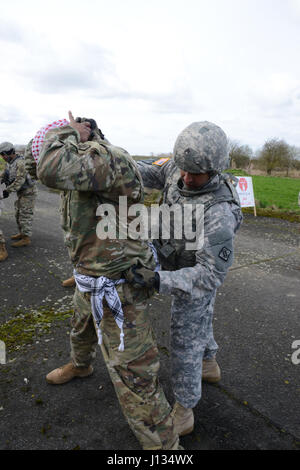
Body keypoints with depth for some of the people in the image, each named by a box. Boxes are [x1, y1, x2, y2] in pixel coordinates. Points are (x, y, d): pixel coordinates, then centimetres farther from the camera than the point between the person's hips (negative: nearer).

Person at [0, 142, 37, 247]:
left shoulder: (20, 163, -22)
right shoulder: (9, 163, 9)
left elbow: (19, 180, -29)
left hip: (28, 192, -9)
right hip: (21, 192, 9)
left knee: (25, 215, -8)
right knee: (18, 214, 15)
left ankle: (26, 239, -3)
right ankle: (22, 233, 28)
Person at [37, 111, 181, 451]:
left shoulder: (108, 157, -25)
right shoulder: (82, 173, 7)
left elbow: (51, 170, -40)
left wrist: (70, 132, -22)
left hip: (115, 290, -10)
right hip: (90, 281, 10)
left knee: (132, 376, -1)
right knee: (81, 330, 36)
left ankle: (162, 443, 19)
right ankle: (79, 366, 69)